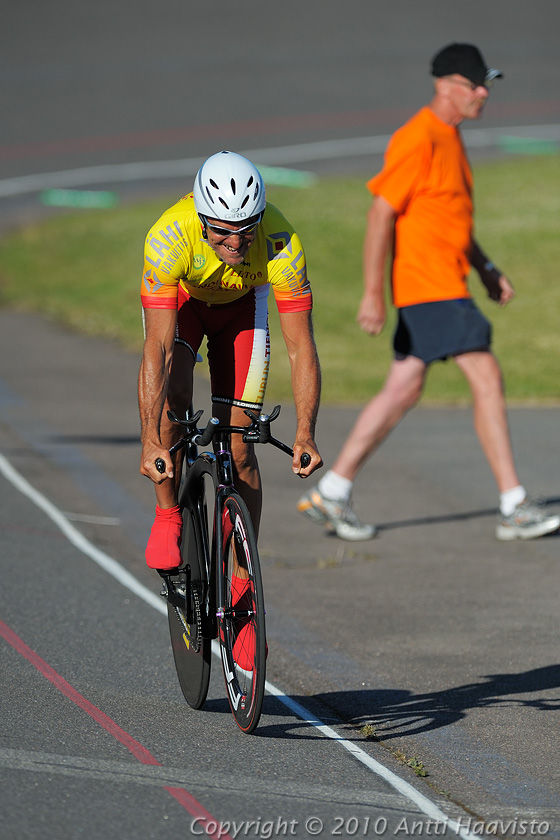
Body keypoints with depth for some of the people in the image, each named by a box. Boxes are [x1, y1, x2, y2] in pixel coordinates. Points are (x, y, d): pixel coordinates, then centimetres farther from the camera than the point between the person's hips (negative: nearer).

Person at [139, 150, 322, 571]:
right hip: (179, 297, -1)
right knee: (172, 395, -30)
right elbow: (157, 348, -44)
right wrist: (151, 442, -51)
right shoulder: (168, 238, -41)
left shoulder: (282, 244, -37)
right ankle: (168, 519, -10)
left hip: (242, 304, 1)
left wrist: (305, 435, -44)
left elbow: (301, 347, -33)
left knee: (239, 449, -5)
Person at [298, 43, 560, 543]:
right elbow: (381, 213, -18)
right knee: (487, 379, -11)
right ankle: (515, 509, -9)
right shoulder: (418, 140, -16)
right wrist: (373, 293, -20)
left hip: (444, 284, 10)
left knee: (403, 392, 11)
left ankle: (331, 493, 17)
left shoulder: (449, 137, 16)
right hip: (428, 288, -10)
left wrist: (486, 269, 19)